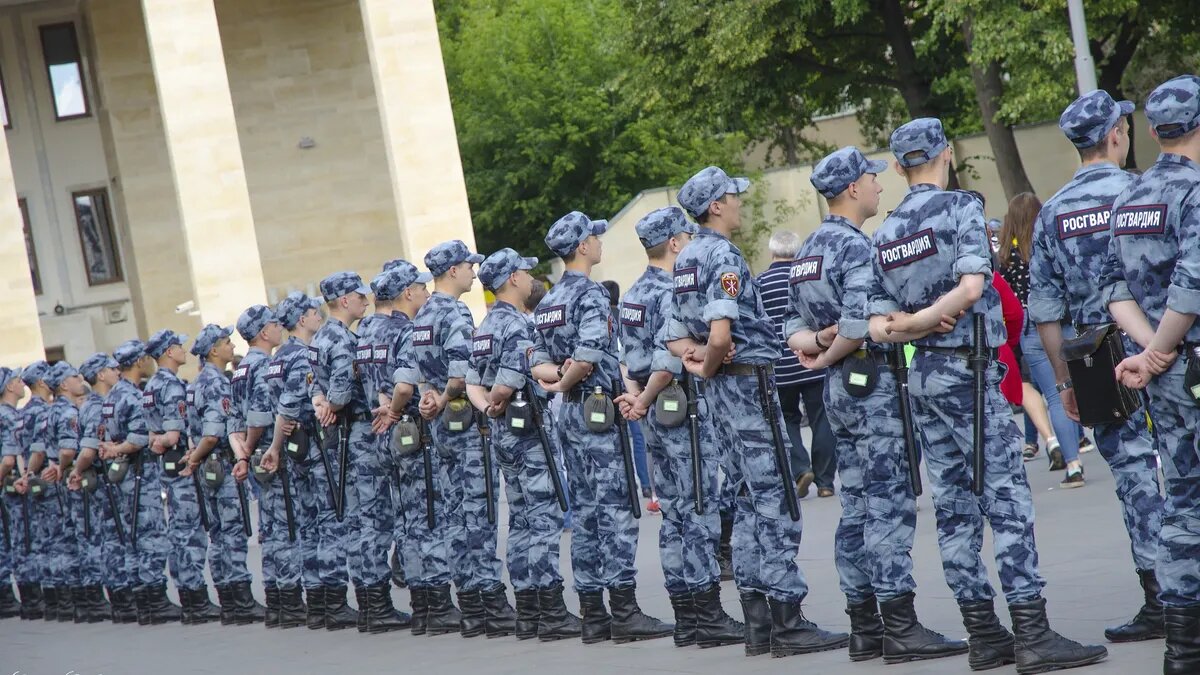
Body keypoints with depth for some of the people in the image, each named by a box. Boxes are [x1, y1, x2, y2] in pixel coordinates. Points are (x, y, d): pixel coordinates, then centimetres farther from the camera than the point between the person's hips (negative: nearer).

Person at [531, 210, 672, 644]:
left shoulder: (547, 303, 15)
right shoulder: (591, 294, -12)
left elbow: (538, 363, 13)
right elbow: (589, 356, -23)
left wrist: (557, 375, -5)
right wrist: (566, 383, -6)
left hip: (570, 414, 9)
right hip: (598, 411, -9)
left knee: (584, 511, 9)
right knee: (616, 510, -8)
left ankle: (593, 616, 9)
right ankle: (624, 612, -10)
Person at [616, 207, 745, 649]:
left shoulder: (633, 294, 14)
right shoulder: (675, 292, -15)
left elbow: (631, 358, 12)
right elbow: (669, 359, -24)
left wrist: (636, 397, 2)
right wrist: (643, 401, -12)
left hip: (655, 416, 9)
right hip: (685, 412, -9)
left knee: (674, 517, 10)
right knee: (701, 514, -5)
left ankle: (686, 618, 13)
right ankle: (708, 617, -4)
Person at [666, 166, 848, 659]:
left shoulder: (685, 259, 14)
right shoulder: (724, 256, -14)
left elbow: (676, 338, 18)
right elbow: (721, 333, -25)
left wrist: (699, 362, 2)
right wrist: (709, 367, -7)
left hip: (723, 390, 10)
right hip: (749, 382, -9)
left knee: (750, 502, 12)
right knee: (774, 503, -7)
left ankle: (759, 622, 13)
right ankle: (788, 623, -6)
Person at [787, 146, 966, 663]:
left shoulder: (807, 250, 15)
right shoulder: (857, 246, -14)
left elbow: (795, 321, 14)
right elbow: (860, 322, -26)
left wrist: (812, 344, -5)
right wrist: (830, 357, -10)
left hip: (839, 389, 9)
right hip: (874, 384, -9)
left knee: (857, 509, 10)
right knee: (890, 505, -8)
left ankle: (864, 627, 12)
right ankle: (900, 626, -9)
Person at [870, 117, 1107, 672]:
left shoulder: (884, 234, 13)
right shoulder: (960, 207, -6)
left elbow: (880, 327, 9)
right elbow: (972, 285, -18)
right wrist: (923, 319, -8)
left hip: (921, 377, 7)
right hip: (967, 369, -7)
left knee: (953, 506, 7)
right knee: (1007, 498, -7)